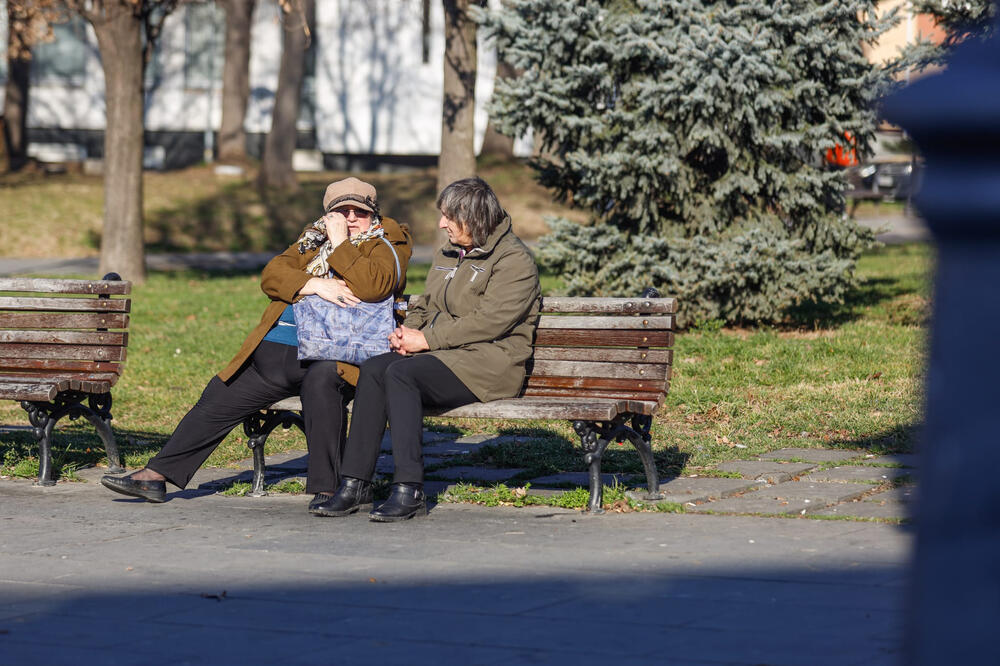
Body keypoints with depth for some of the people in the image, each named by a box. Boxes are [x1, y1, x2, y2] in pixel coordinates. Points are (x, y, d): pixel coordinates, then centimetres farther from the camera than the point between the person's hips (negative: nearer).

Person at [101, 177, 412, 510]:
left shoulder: (388, 243, 4)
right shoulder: (311, 241, 21)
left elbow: (374, 286, -17)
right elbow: (271, 275, 5)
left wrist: (339, 244, -8)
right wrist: (314, 285, -11)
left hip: (330, 356, -6)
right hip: (273, 351, 6)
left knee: (321, 381, -39)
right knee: (217, 399, 7)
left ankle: (326, 488, -33)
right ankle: (156, 475, 20)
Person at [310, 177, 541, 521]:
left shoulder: (514, 261, -7)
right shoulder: (447, 254, 21)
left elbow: (489, 321, -17)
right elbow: (426, 306, 25)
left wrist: (426, 340, -16)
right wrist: (407, 332, 1)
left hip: (489, 362, -8)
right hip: (443, 355, 8)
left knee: (401, 373, -30)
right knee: (373, 369, -20)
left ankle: (409, 490, -32)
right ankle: (355, 485, -22)